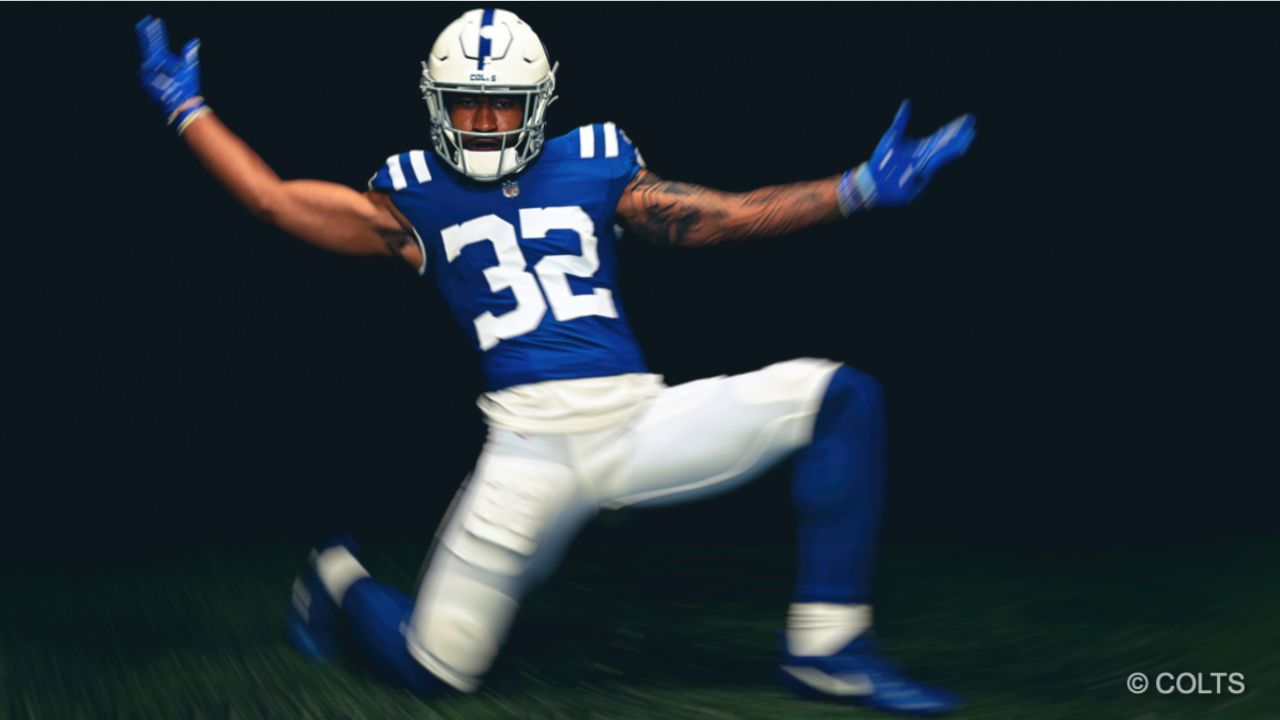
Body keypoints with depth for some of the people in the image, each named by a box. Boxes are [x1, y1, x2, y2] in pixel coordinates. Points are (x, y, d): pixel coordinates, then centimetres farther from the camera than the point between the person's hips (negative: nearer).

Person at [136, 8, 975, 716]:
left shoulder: (593, 165, 15)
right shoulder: (417, 198, 12)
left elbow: (724, 215, 13)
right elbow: (277, 199, 12)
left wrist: (861, 187, 5)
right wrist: (189, 109, 18)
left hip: (644, 420, 3)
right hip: (533, 444, -3)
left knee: (840, 396, -12)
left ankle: (828, 647, -7)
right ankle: (340, 578, 35)